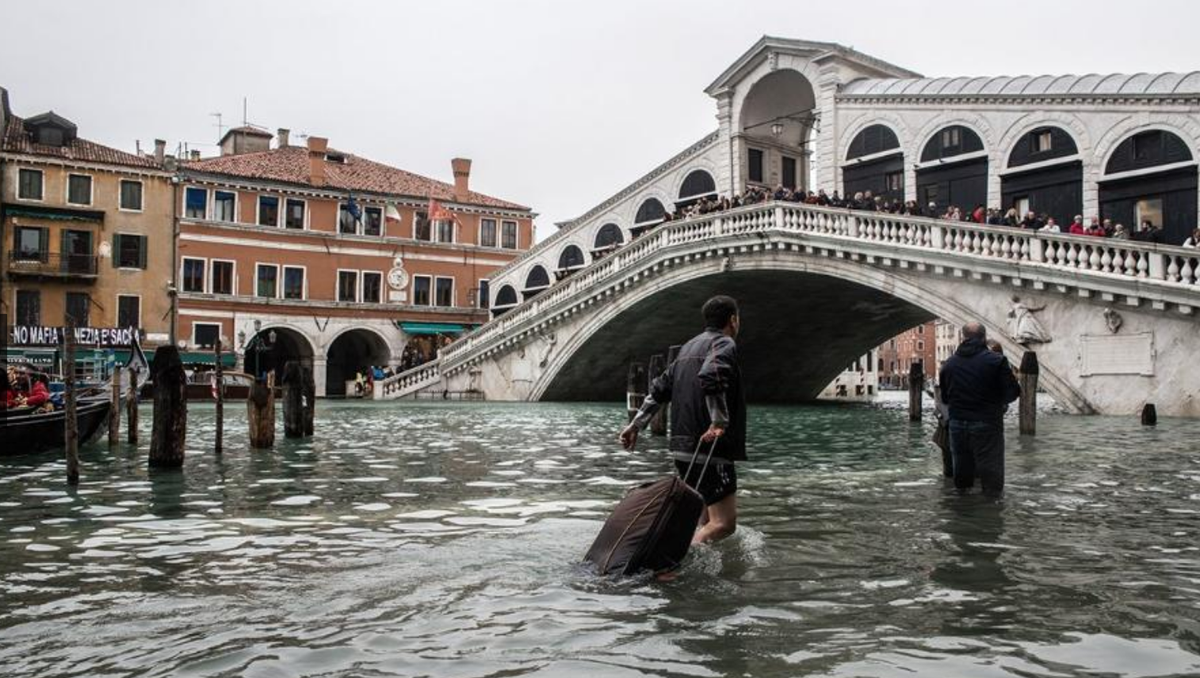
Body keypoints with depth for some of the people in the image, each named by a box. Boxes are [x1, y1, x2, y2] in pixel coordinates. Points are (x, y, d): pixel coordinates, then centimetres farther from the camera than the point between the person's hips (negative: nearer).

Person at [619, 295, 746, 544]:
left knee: (706, 519, 19)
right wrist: (719, 421, -25)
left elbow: (660, 388, 19)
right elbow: (710, 376, -28)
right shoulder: (724, 344, -7)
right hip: (710, 449, -9)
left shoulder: (688, 347, 20)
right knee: (723, 523, -10)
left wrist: (636, 424, 20)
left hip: (683, 447, 9)